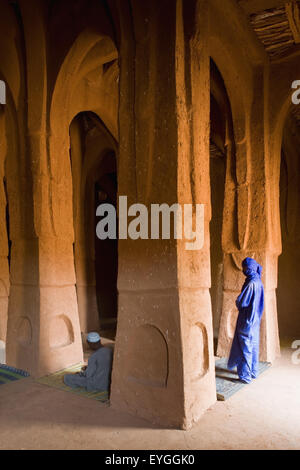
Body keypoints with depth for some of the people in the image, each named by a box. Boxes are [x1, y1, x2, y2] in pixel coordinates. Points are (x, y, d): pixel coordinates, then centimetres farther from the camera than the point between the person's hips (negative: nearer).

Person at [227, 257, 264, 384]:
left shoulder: (251, 284, -23)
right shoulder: (258, 282, 5)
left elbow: (241, 302, -23)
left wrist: (237, 302, -2)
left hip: (247, 321, -9)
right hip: (255, 320, 9)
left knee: (245, 348, 1)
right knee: (253, 346, 17)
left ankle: (245, 376, 10)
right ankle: (253, 372, 29)